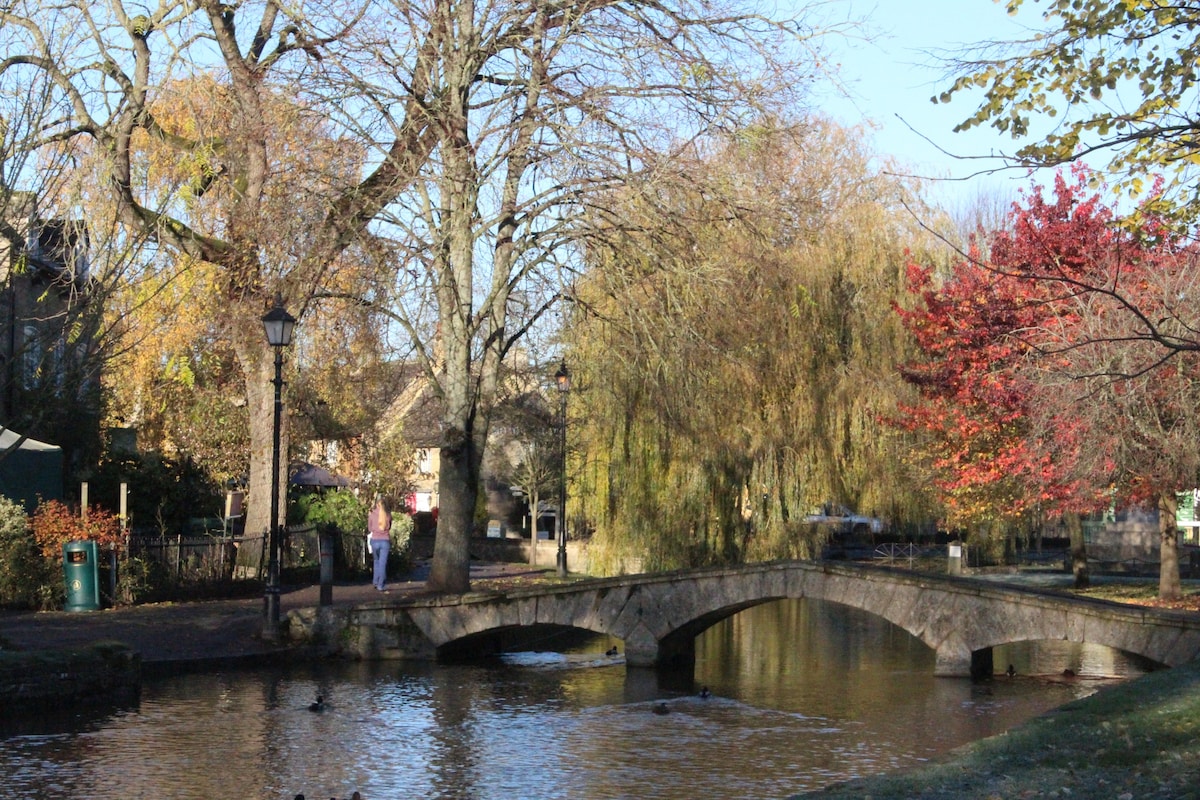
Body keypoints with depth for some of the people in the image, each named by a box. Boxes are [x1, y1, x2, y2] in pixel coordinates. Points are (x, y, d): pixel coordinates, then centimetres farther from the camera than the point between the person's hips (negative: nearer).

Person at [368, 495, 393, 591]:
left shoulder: (372, 514, -5)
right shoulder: (388, 514, -2)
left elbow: (369, 528, 7)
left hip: (375, 540, 0)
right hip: (385, 540, 0)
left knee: (377, 561, 21)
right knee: (383, 563, 2)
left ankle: (376, 582, 23)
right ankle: (381, 585, -1)